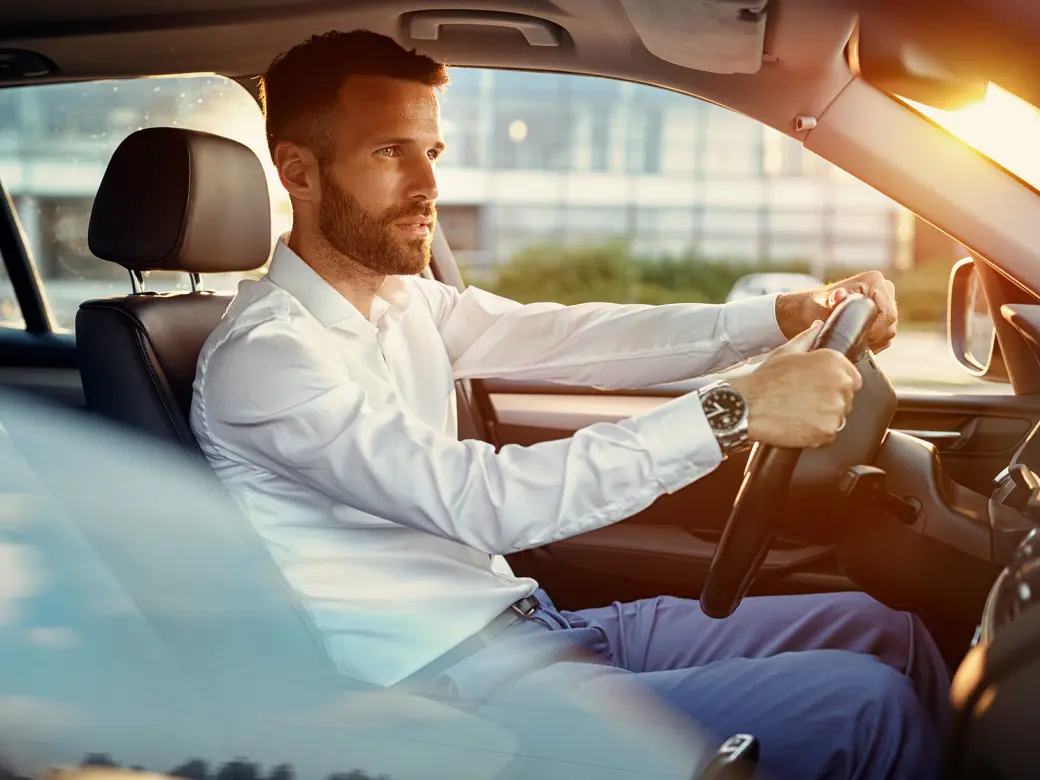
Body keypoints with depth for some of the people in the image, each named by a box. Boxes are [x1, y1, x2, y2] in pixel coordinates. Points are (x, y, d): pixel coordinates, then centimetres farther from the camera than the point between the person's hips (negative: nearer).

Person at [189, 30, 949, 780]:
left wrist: (785, 315, -7)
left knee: (885, 634, 6)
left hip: (531, 622, 8)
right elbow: (485, 501, -27)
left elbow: (569, 338, 5)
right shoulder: (264, 356, -18)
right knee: (862, 708, -15)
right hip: (459, 685, -8)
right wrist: (732, 412, -30)